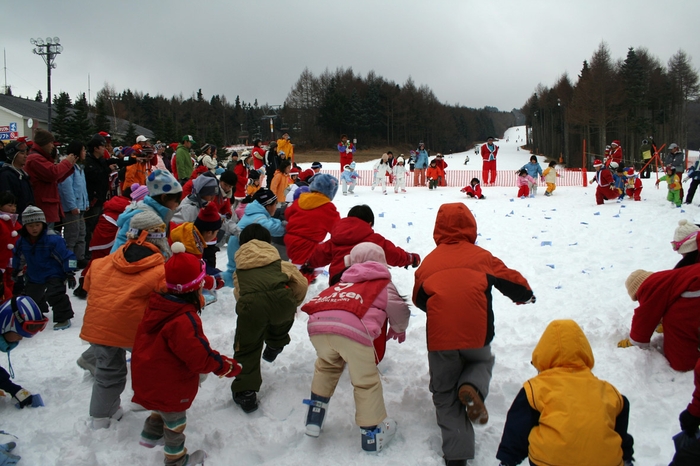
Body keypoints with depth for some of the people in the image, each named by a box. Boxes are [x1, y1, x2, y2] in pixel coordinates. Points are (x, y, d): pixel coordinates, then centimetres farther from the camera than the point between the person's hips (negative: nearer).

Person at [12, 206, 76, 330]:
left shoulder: (53, 239, -23)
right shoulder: (22, 241, -5)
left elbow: (66, 256, -20)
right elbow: (18, 258, 16)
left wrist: (70, 273, -21)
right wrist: (16, 272, 26)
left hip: (54, 274, -7)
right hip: (33, 277, 7)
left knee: (55, 295, -22)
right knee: (31, 296, 20)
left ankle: (63, 318, -10)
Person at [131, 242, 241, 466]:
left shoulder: (157, 304, -10)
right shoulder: (184, 320, -36)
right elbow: (201, 358, -30)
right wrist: (228, 366, -16)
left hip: (149, 377, 8)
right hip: (169, 386, -8)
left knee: (162, 408, 35)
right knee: (175, 422, 16)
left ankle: (151, 434, 56)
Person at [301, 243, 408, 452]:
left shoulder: (344, 281, 37)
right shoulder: (383, 284, 28)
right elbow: (400, 312, 28)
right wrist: (398, 329, 49)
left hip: (317, 323, 4)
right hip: (352, 328, -4)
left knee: (326, 366, 32)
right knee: (366, 380, 15)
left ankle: (314, 418, 35)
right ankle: (372, 433, 26)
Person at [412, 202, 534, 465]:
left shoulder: (429, 261, 10)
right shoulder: (481, 256, 8)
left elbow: (419, 299, 17)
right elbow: (510, 280, 12)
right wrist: (526, 295, 34)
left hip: (440, 337, 0)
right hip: (476, 334, 0)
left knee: (445, 394, 14)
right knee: (482, 362, 32)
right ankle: (472, 387, -2)